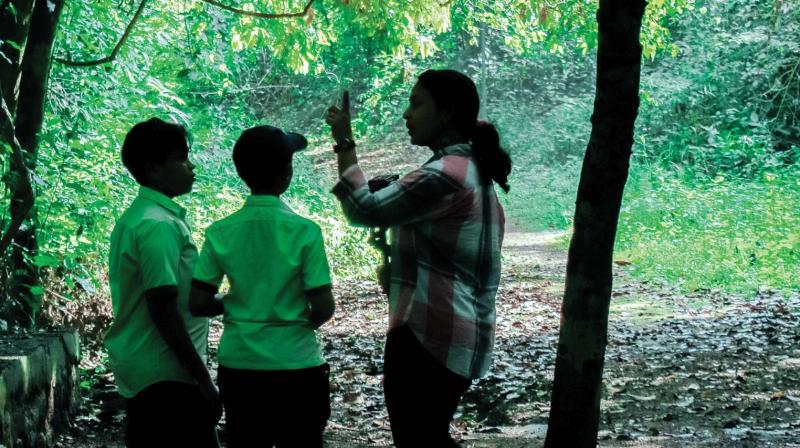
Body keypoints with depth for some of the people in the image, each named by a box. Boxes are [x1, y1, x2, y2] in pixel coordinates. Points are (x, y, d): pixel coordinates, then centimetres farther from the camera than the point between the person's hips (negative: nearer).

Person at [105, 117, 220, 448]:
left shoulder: (137, 217, 12)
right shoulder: (159, 225, -17)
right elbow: (163, 310, -21)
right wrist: (202, 379, -19)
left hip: (139, 374, 10)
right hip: (167, 377, -10)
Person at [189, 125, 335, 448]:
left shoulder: (220, 233, -4)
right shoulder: (303, 232, -13)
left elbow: (198, 304, -3)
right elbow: (323, 308, -13)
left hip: (238, 366, 3)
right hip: (295, 367, -3)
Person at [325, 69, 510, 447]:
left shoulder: (445, 175, -18)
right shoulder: (473, 170, 14)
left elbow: (364, 210, -15)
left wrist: (344, 142, -8)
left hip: (429, 335, -10)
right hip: (458, 335, 10)